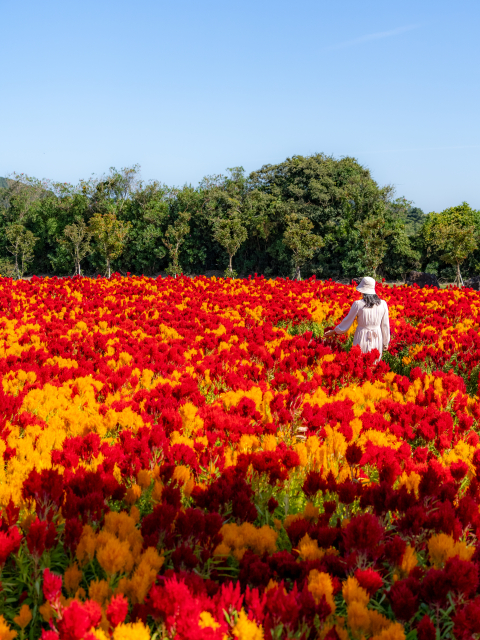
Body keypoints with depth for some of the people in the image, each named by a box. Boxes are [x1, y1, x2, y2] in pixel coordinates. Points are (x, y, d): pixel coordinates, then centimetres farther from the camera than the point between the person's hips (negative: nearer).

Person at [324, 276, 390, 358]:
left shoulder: (358, 304, -12)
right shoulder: (383, 304, -4)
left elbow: (347, 322, -3)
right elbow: (385, 325, 3)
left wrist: (333, 331, 11)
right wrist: (386, 343, 16)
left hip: (362, 338, -2)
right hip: (377, 339, 3)